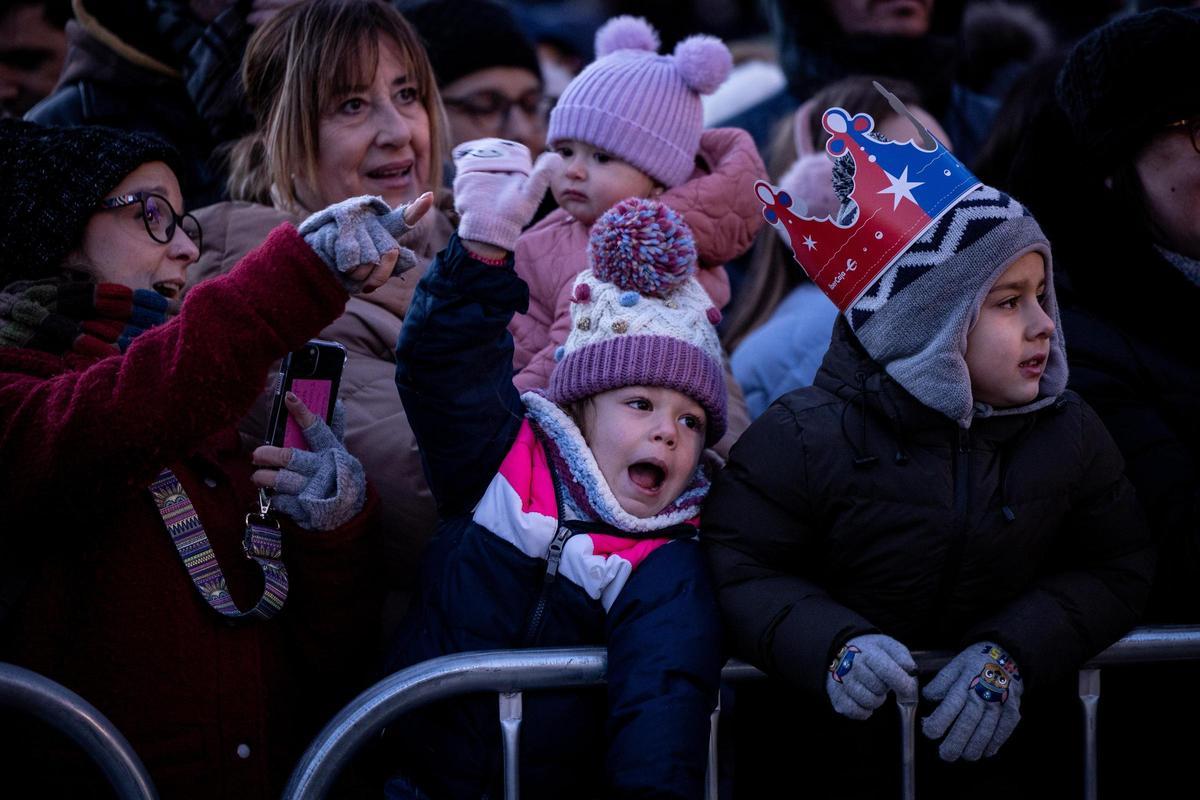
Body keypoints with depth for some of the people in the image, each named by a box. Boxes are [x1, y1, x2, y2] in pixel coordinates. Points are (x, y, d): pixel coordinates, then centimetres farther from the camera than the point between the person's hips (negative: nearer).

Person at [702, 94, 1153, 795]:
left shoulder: (1070, 434, 2)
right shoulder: (806, 439, -9)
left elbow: (1117, 568, 3)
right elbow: (740, 568, -7)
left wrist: (1016, 652, -14)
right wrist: (831, 645, -25)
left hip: (1004, 736, 2)